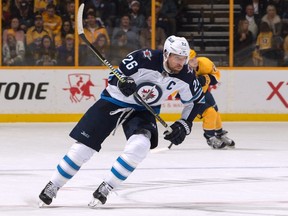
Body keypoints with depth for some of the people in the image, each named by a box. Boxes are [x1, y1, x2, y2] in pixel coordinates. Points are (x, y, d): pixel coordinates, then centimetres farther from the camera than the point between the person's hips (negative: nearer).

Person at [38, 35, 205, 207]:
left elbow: (197, 101, 3)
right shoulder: (144, 58, -27)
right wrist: (122, 83, -37)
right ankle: (52, 187, 12)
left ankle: (106, 188, -13)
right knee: (84, 146, -5)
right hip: (114, 101, -2)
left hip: (144, 110, 3)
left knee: (140, 145, -28)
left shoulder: (186, 76, -15)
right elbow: (114, 77, -15)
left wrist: (184, 125, -6)